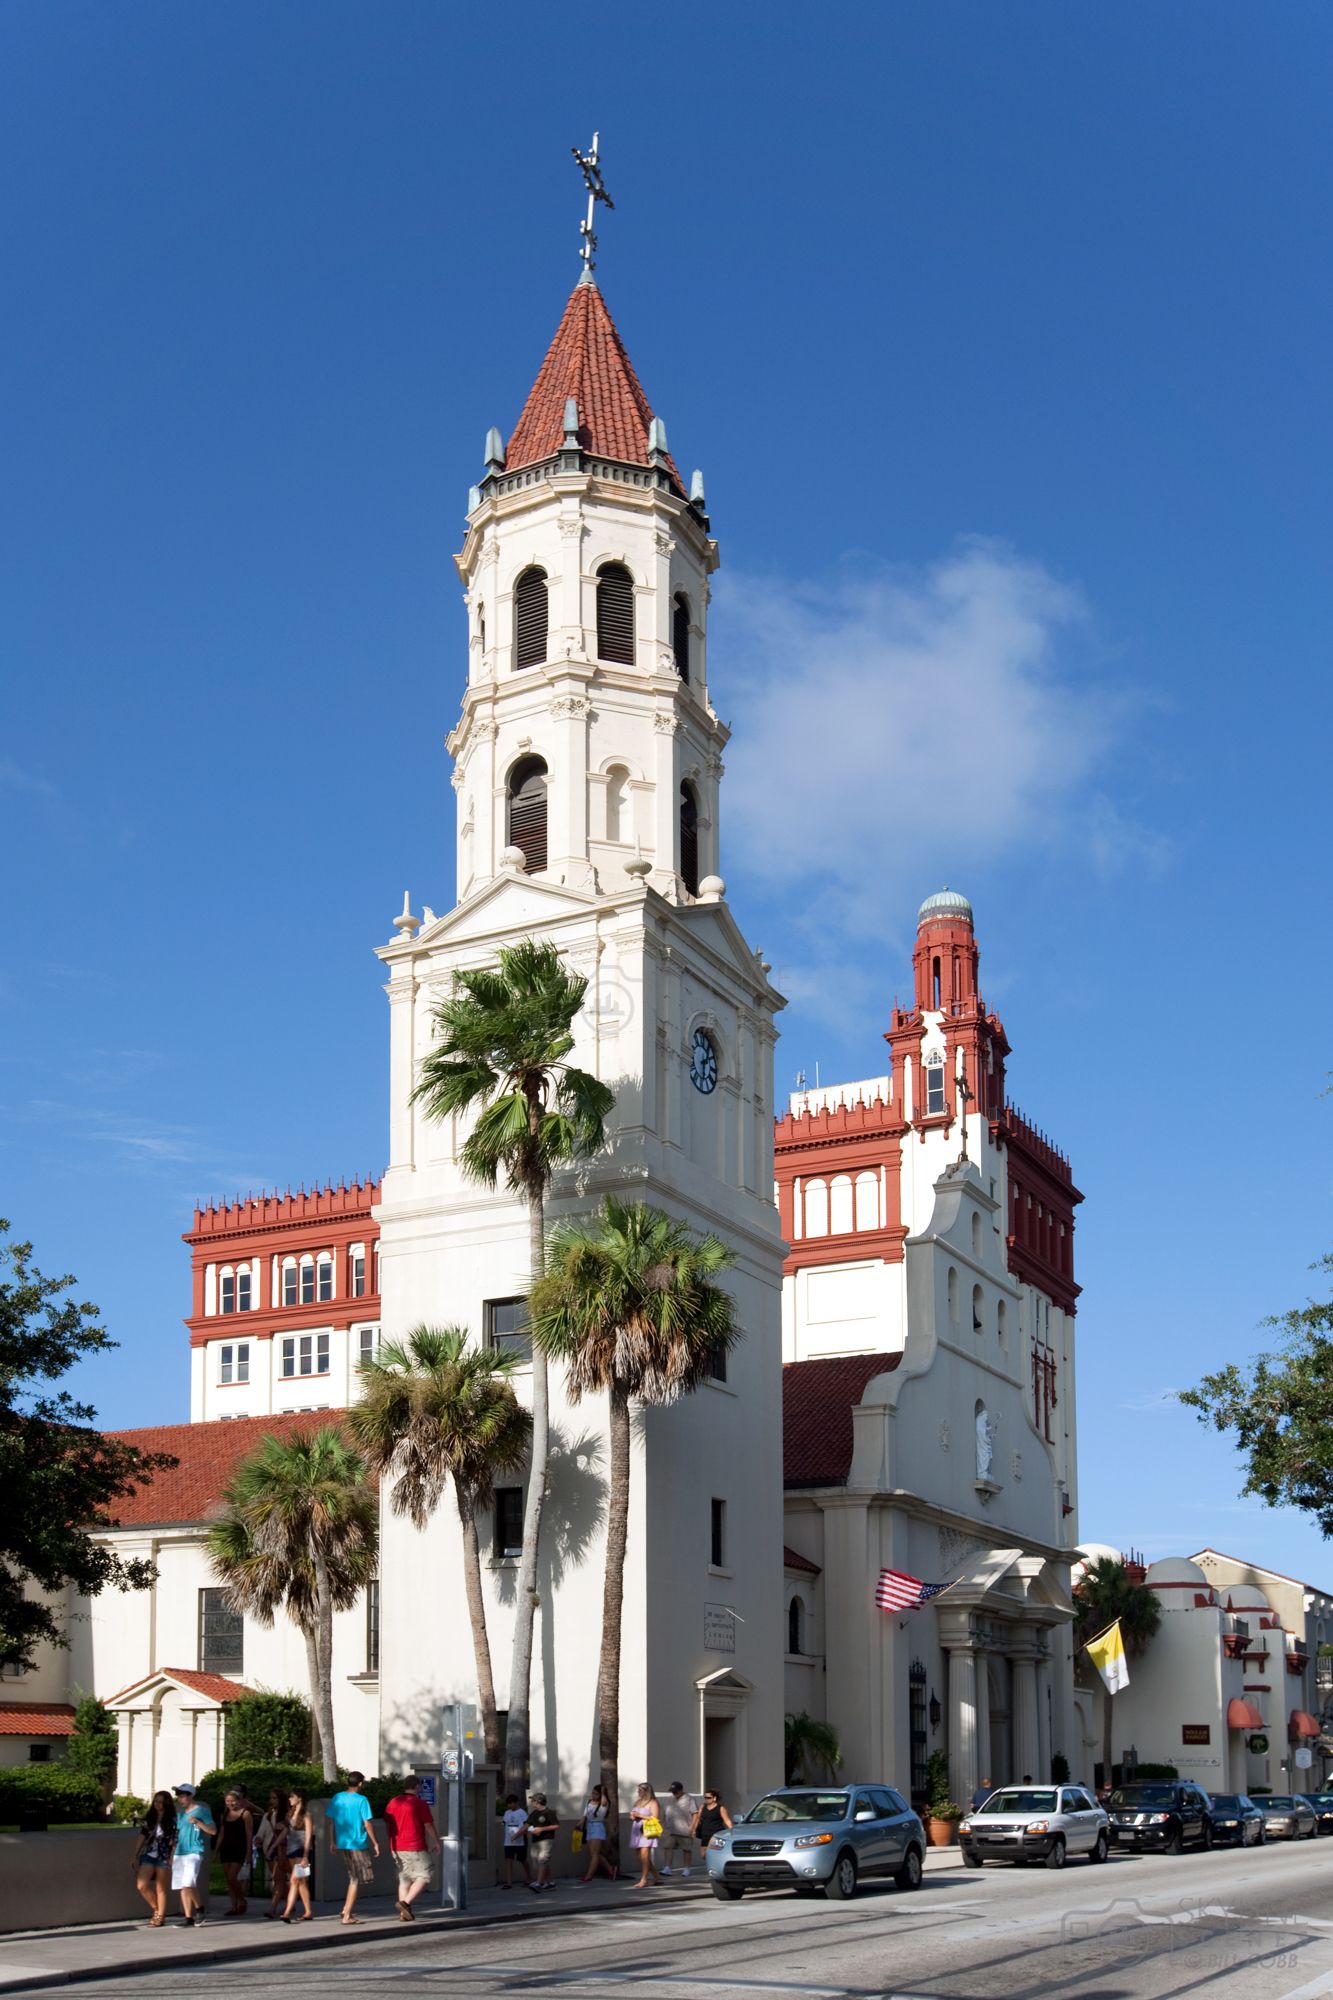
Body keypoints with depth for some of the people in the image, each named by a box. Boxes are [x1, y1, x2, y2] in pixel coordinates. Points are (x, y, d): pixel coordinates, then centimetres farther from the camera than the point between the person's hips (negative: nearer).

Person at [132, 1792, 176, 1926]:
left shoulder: (172, 1820, -4)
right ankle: (156, 1909, 15)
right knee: (141, 1886, -7)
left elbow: (175, 1841, -6)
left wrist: (172, 1859, -12)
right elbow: (142, 1837, 10)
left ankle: (160, 1917, 15)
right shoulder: (149, 1818, 8)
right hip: (148, 1856, 4)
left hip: (163, 1858, -4)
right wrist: (135, 1856, 7)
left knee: (160, 1889, 2)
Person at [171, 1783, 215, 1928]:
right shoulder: (180, 1813, 18)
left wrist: (197, 1822, -17)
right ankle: (188, 1918, 6)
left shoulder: (201, 1810, -2)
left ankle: (199, 1908, -2)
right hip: (179, 1853, 7)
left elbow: (213, 1831, -6)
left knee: (188, 1883, -20)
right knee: (182, 1887, 2)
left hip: (194, 1852, -7)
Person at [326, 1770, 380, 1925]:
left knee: (353, 1877, 22)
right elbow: (367, 1824, -11)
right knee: (357, 1880, 3)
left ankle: (347, 1908, 17)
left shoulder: (337, 1798, 3)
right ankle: (347, 1915, 2)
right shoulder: (361, 1800, -12)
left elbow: (331, 1822, 6)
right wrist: (375, 1843, -2)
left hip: (342, 1843, 6)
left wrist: (332, 1842, 14)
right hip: (357, 1844, -6)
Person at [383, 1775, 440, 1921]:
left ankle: (403, 1914, 9)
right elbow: (429, 1825, -5)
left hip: (396, 1848, 6)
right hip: (415, 1847, -6)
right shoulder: (420, 1803, -8)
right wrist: (436, 1842, 8)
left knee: (404, 1879, 13)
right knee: (423, 1877, 1)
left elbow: (387, 1824, 14)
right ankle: (405, 1903, -15)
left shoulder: (392, 1802, 9)